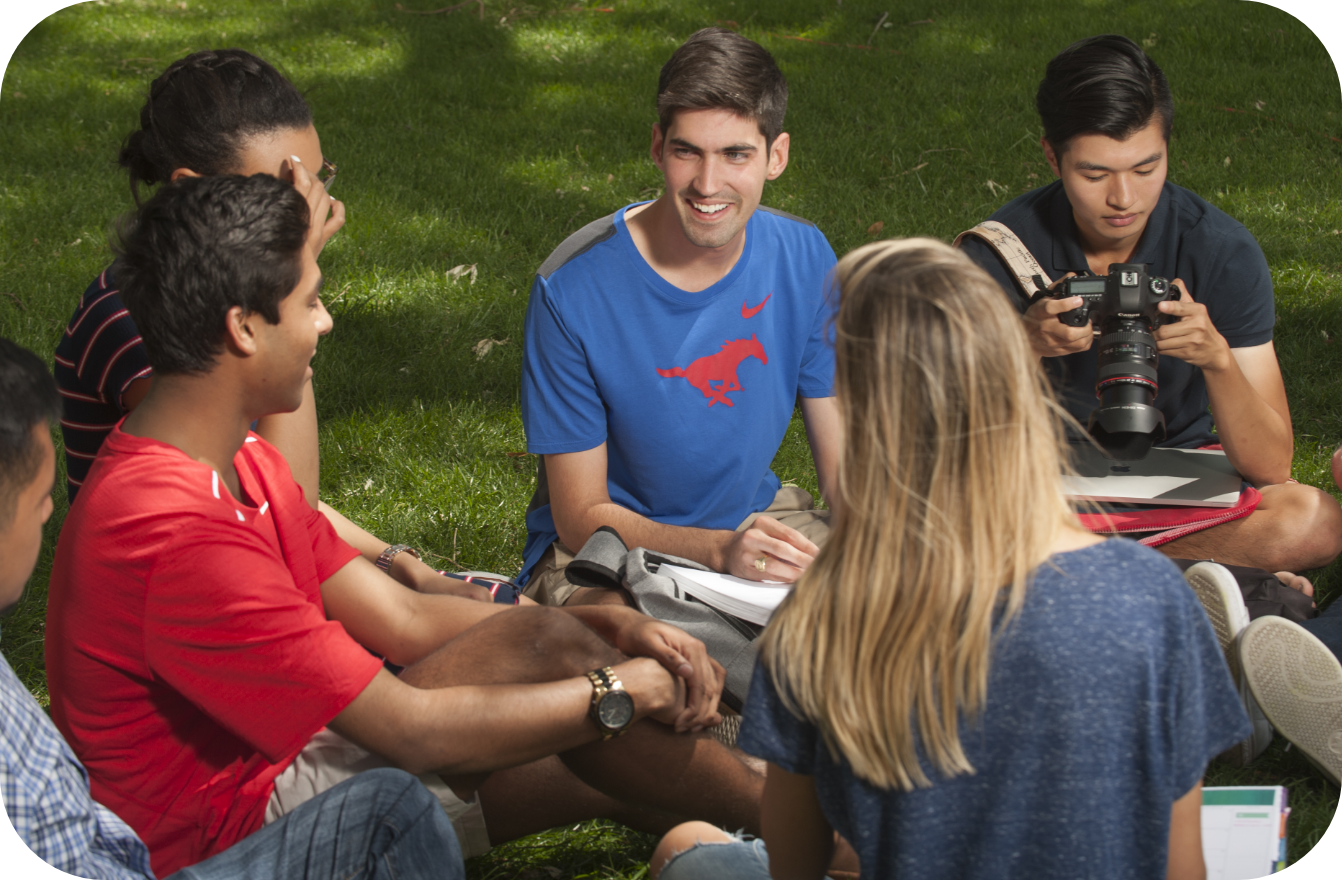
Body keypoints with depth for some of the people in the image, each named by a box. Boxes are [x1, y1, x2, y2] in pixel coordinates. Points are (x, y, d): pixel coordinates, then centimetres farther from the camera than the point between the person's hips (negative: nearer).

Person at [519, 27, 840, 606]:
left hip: (757, 516, 5)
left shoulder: (804, 259, -6)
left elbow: (842, 452, 0)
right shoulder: (571, 290, -20)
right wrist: (721, 550, -32)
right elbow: (582, 518, -15)